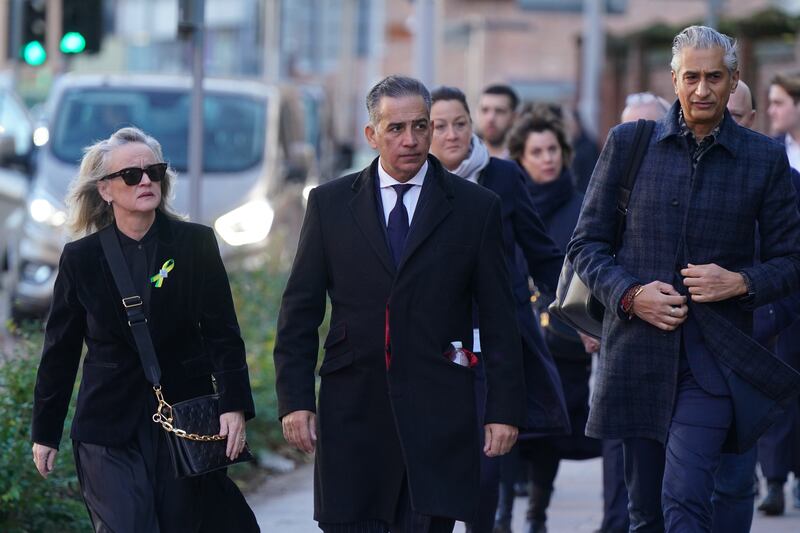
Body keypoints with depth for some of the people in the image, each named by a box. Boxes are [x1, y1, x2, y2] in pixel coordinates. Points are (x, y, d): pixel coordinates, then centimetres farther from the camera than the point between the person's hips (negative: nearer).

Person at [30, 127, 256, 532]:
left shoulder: (196, 244, 1)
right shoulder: (81, 258, 2)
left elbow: (222, 332, -1)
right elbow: (60, 351, 8)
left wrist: (234, 405, -12)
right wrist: (45, 434, 9)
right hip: (110, 429, -1)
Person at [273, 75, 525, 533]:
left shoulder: (476, 208, 6)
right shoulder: (330, 204, 9)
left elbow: (499, 320, 6)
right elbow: (299, 312, 9)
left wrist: (505, 408, 0)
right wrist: (295, 399, 0)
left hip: (437, 413, -1)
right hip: (353, 415, 1)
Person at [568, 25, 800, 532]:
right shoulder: (627, 143, 5)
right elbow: (587, 243, 8)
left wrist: (741, 282, -12)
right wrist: (630, 294, -10)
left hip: (715, 357, -2)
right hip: (639, 351, 2)